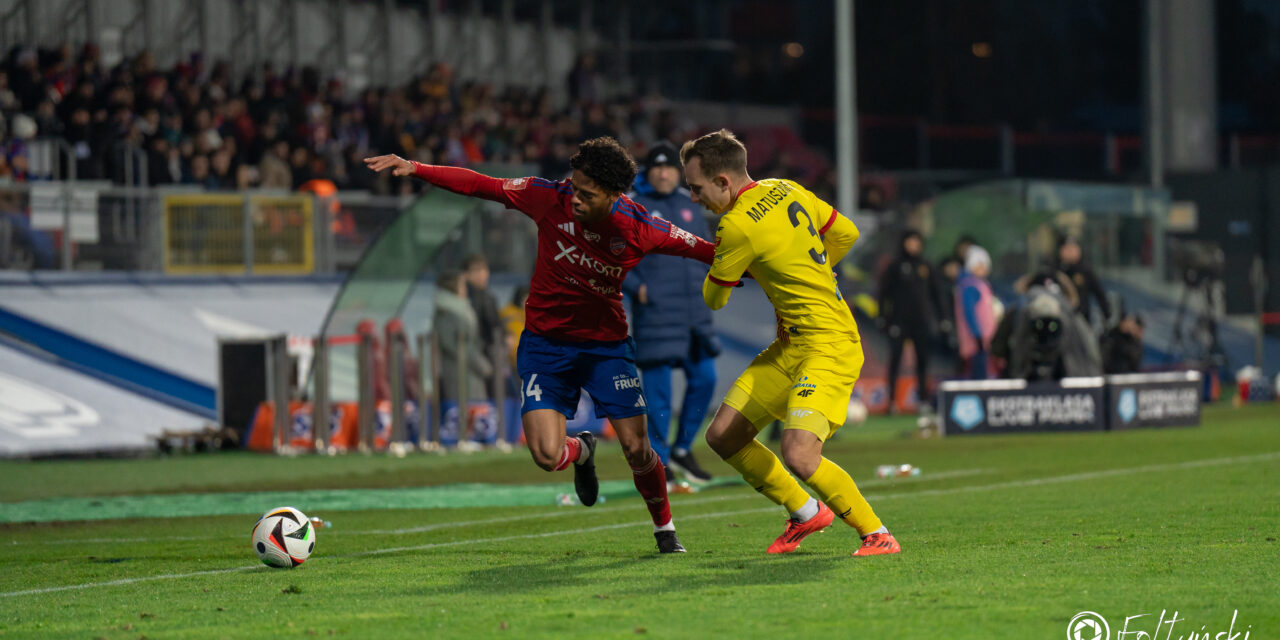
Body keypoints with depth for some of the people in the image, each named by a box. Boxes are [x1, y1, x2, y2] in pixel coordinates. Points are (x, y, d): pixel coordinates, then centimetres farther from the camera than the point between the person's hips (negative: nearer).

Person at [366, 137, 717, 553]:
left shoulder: (637, 228, -18)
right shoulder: (550, 199, -17)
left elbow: (703, 250, -3)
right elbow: (479, 186, -10)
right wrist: (415, 169, -15)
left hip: (606, 343, 0)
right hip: (545, 341, 0)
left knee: (637, 449, -6)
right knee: (547, 456, -15)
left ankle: (665, 530, 24)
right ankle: (581, 451, 25)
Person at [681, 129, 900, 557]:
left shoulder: (737, 226, -20)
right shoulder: (787, 191, 5)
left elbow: (713, 299, -5)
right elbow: (845, 234, 17)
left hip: (830, 347, -10)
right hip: (791, 345, 10)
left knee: (799, 455, -25)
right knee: (723, 436, 8)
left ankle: (877, 534, -7)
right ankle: (805, 513, 25)